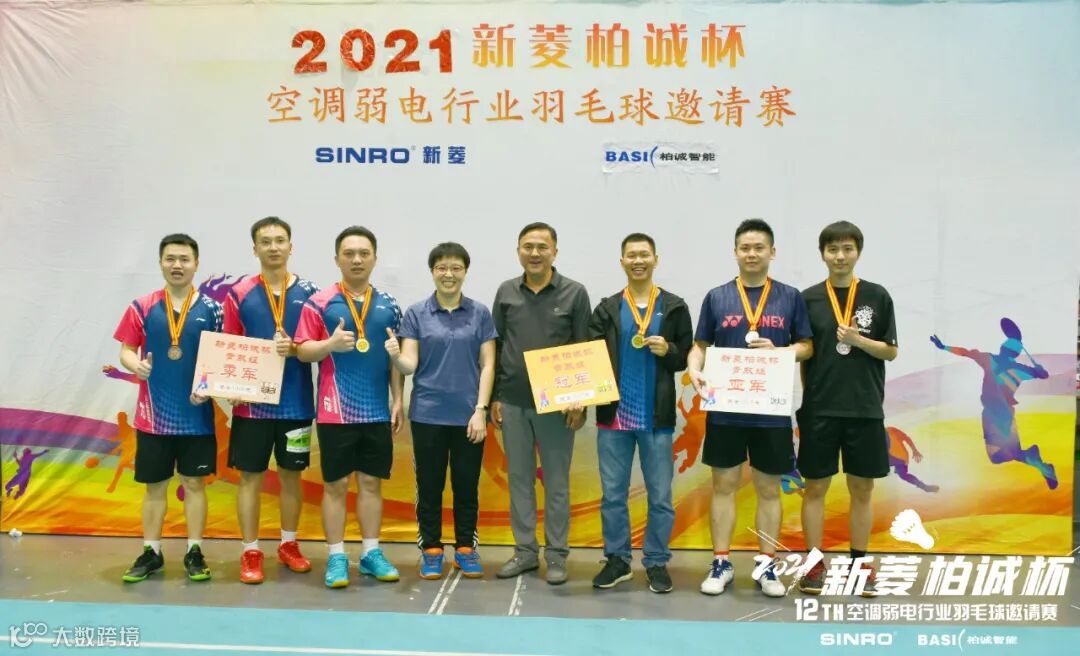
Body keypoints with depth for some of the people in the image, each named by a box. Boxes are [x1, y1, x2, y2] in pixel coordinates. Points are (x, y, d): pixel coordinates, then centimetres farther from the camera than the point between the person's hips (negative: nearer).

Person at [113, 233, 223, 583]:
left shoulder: (211, 309, -1)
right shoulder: (141, 307, 2)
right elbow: (126, 350, 4)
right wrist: (136, 365, -18)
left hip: (197, 414, -1)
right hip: (153, 414, 1)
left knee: (194, 483, 6)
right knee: (154, 485, 10)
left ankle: (194, 552, 17)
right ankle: (151, 553, 22)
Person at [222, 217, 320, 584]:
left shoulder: (308, 293, 2)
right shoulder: (239, 294, 0)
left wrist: (293, 349, -16)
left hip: (296, 403, 1)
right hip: (252, 403, -1)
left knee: (291, 474, 12)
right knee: (251, 476, 4)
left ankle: (289, 545, 27)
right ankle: (250, 553, 15)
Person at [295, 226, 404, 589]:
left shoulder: (389, 305, 8)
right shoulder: (319, 303, -3)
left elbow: (396, 358, 11)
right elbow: (302, 351, -4)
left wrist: (398, 400, 5)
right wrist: (330, 344, -23)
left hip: (377, 411, 3)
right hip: (335, 411, -3)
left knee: (372, 482, 11)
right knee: (336, 484, 4)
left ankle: (371, 553, 21)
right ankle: (337, 557, 14)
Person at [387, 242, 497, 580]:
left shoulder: (480, 314, 3)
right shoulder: (416, 314, 1)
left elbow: (487, 365, 1)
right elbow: (410, 365, -3)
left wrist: (481, 410, -8)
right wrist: (394, 355, -26)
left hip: (468, 414, 1)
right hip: (428, 413, 0)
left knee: (467, 486, 9)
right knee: (429, 486, 7)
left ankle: (466, 549, 22)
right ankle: (431, 550, 20)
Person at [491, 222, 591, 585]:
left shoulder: (574, 293, -2)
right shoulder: (506, 292, 6)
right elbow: (495, 347, 9)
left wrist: (580, 401, -6)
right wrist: (494, 397, 5)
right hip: (512, 402, 3)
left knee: (556, 481, 5)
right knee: (519, 478, 10)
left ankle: (556, 554, 16)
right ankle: (525, 550, 21)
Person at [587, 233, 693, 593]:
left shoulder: (674, 307, 4)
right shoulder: (606, 309, 6)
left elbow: (687, 358, 5)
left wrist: (668, 351, -14)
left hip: (657, 417, -1)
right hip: (613, 414, 1)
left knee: (660, 496, 6)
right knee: (612, 494, 8)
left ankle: (656, 562, 20)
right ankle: (617, 560, 22)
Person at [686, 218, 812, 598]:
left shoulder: (790, 297, 4)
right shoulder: (716, 297, 4)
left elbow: (806, 346, 6)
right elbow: (700, 346, 5)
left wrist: (777, 350, -13)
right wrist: (694, 370, -15)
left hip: (772, 409, 0)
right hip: (725, 407, 0)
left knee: (769, 488, 9)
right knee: (724, 485, 7)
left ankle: (767, 567, 21)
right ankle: (721, 564, 18)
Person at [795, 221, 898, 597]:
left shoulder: (877, 297, 3)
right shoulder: (808, 298, 2)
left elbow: (891, 351, 5)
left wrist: (859, 340, -13)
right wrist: (796, 399, -3)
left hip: (865, 408, 1)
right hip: (819, 408, 0)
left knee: (862, 487, 9)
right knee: (815, 486, 4)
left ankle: (860, 564, 22)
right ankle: (814, 564, 15)